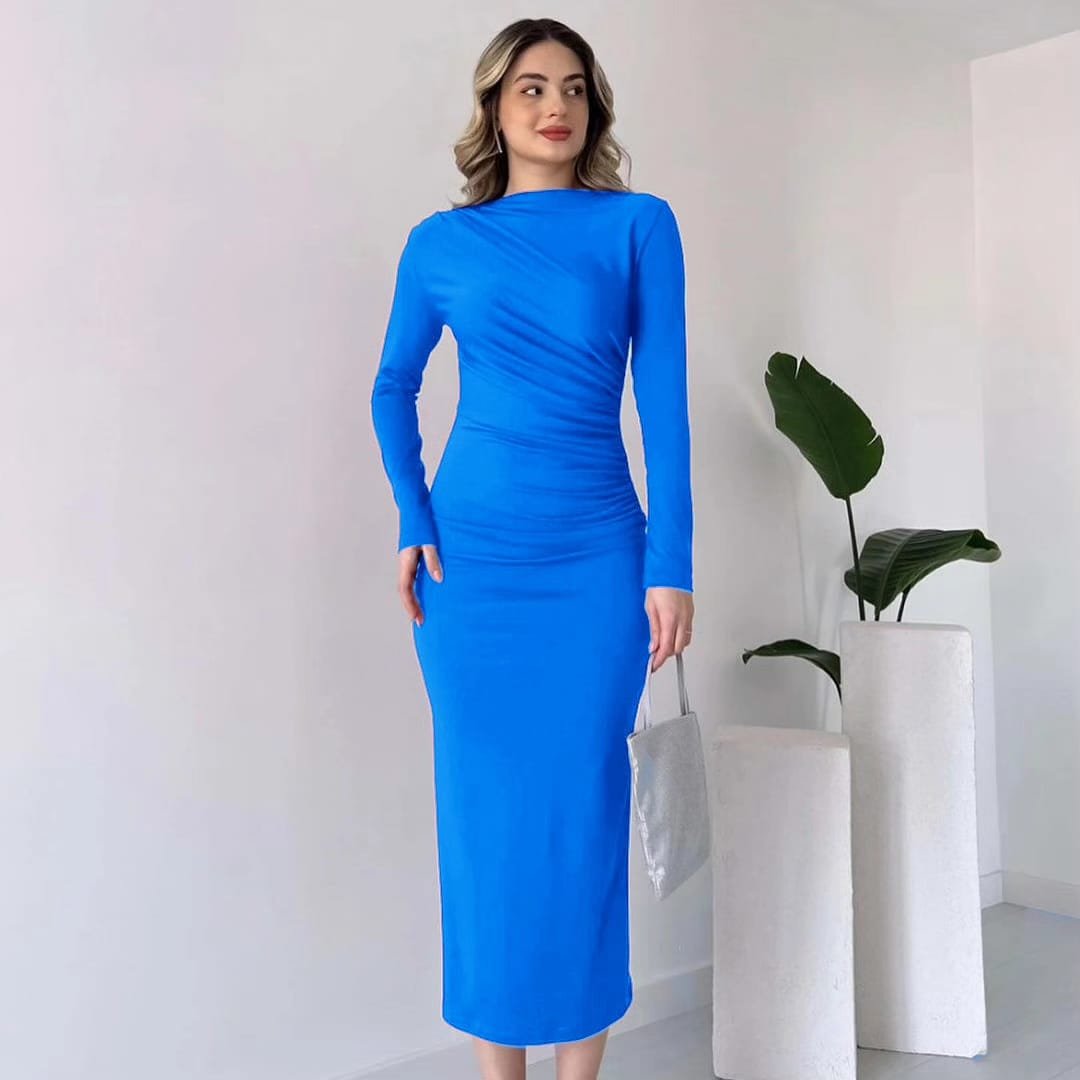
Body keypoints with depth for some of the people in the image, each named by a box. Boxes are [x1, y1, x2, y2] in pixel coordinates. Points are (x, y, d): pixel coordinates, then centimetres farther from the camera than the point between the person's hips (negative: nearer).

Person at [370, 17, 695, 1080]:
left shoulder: (638, 224, 4)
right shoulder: (441, 242, 7)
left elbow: (664, 399, -1)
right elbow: (394, 388, 16)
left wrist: (671, 566, -6)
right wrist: (413, 521, 2)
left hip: (596, 553, -1)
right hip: (471, 552, 1)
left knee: (583, 803, 1)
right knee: (486, 802, 4)